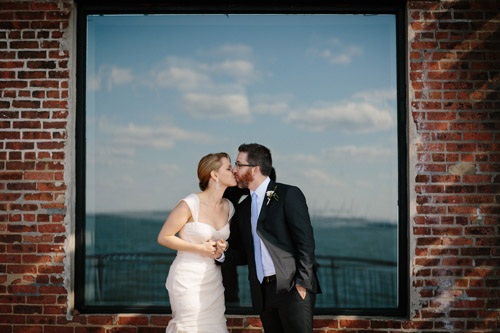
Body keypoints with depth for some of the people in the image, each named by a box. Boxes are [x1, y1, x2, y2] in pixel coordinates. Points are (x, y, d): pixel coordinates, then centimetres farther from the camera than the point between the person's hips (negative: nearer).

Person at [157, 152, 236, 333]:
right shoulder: (190, 204, -14)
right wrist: (200, 248, -13)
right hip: (188, 280, -6)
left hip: (213, 281, 6)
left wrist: (223, 247, -2)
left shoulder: (228, 207, 6)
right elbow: (163, 237, -9)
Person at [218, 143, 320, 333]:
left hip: (292, 288, -6)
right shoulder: (243, 206, 17)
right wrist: (221, 255, 0)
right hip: (263, 293, 6)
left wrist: (302, 284, -15)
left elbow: (305, 242, -9)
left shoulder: (288, 194, -3)